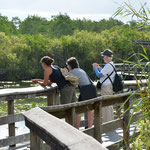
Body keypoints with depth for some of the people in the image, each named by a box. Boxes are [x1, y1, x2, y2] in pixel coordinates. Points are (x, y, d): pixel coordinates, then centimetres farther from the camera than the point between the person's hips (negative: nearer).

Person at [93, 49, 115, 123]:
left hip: (106, 87, -10)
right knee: (109, 105, 16)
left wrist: (95, 68, -1)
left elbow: (99, 75, -15)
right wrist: (99, 67, 24)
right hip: (110, 86, 10)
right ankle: (111, 120, 24)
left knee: (106, 105, -5)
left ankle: (106, 121, -2)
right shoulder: (112, 64, 13)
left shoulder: (108, 65, -19)